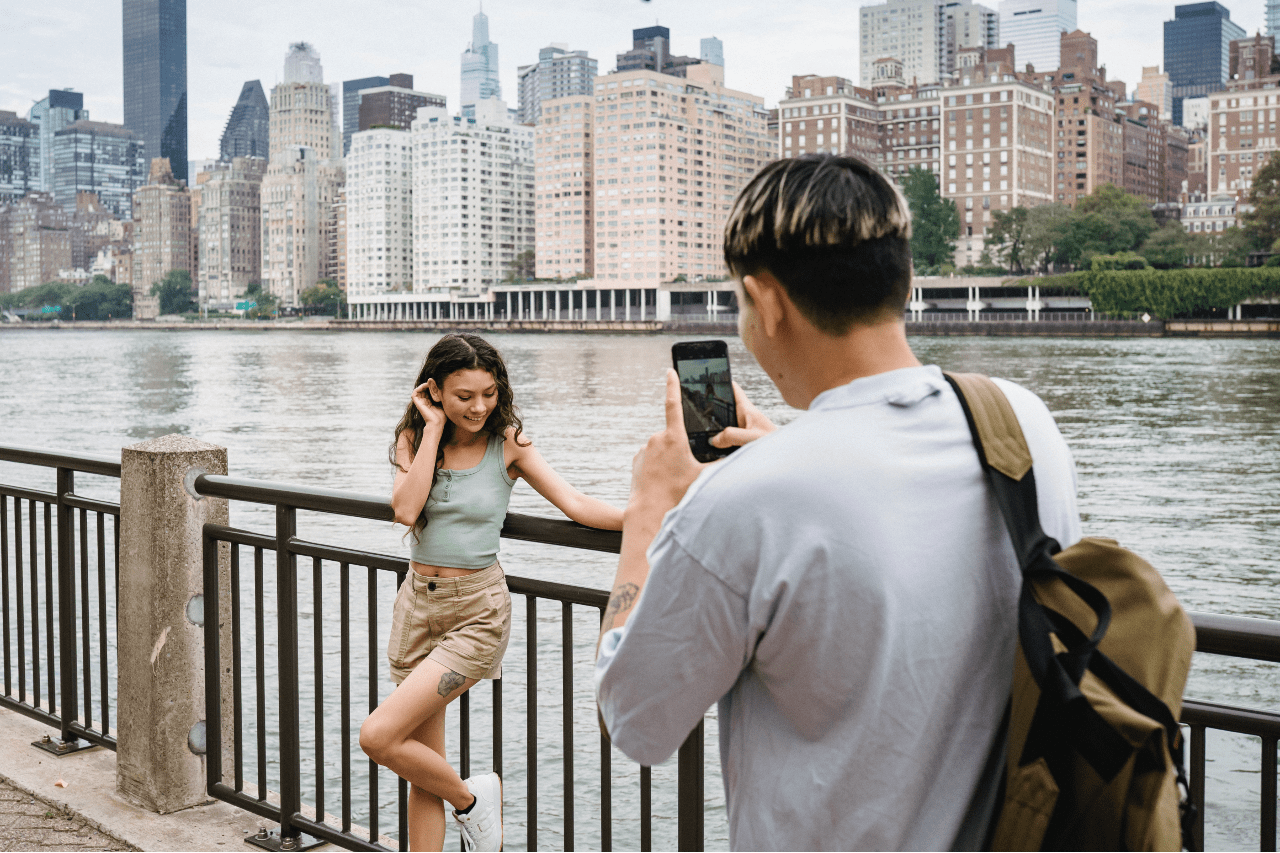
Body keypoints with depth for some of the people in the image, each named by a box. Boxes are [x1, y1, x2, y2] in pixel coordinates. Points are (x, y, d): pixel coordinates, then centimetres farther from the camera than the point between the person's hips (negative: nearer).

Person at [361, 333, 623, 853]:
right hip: (418, 602, 4)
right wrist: (434, 427, -15)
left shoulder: (508, 444, -6)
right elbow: (405, 510, -17)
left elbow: (577, 505, -11)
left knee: (378, 737, -15)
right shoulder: (415, 439, 1)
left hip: (476, 611, -4)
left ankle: (471, 800, 10)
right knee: (424, 768, 9)